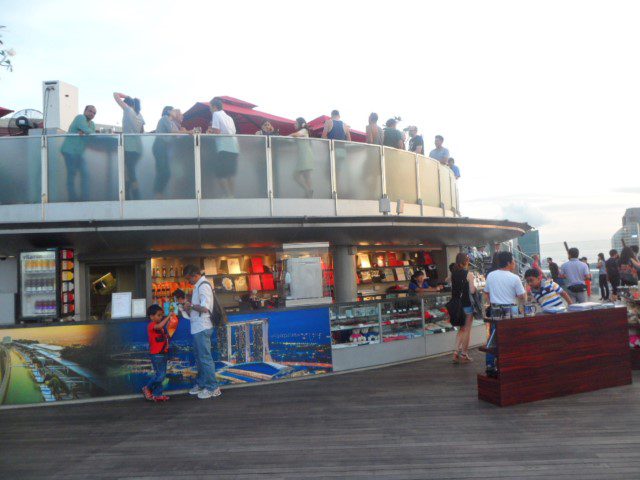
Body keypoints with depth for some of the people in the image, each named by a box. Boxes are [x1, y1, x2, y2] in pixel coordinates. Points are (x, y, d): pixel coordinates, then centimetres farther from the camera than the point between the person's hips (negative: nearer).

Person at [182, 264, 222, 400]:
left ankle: (212, 388, 2)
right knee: (199, 357, 18)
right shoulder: (198, 286, 16)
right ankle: (201, 384, 30)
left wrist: (191, 305, -11)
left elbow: (204, 308, -24)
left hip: (202, 328, -10)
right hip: (197, 327, 10)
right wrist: (189, 309, 7)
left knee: (205, 358, -5)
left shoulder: (203, 286, -14)